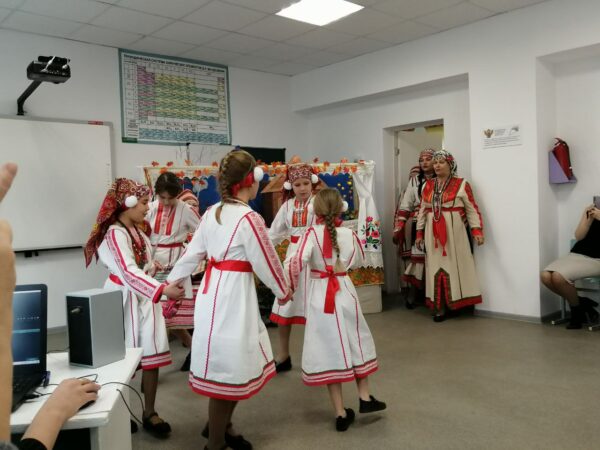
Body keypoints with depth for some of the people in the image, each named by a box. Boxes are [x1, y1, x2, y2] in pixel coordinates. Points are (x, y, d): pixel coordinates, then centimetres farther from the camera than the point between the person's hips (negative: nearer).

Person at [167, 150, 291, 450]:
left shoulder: (211, 213, 7)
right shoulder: (249, 218, -17)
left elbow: (193, 252, 12)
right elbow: (266, 263, -10)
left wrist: (172, 280, 24)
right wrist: (283, 291, 7)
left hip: (213, 291, 9)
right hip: (234, 295, -9)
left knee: (235, 364, 22)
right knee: (227, 368, 6)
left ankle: (220, 425, 38)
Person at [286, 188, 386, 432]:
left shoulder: (312, 233, -13)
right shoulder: (349, 234, -4)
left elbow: (297, 262, -24)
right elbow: (358, 261, 12)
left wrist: (289, 286, -9)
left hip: (319, 297, -2)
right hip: (344, 293, 2)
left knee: (329, 349, 7)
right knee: (356, 342, 22)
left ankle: (340, 413, 14)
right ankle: (365, 397, 32)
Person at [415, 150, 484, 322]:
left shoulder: (461, 184, -1)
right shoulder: (428, 185, 11)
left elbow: (472, 210, -4)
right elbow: (422, 211, 14)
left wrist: (477, 230, -14)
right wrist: (419, 233, 12)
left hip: (454, 232, -4)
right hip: (433, 233, 4)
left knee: (454, 265, -1)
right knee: (437, 267, 4)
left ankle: (456, 303, 8)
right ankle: (439, 307, 7)